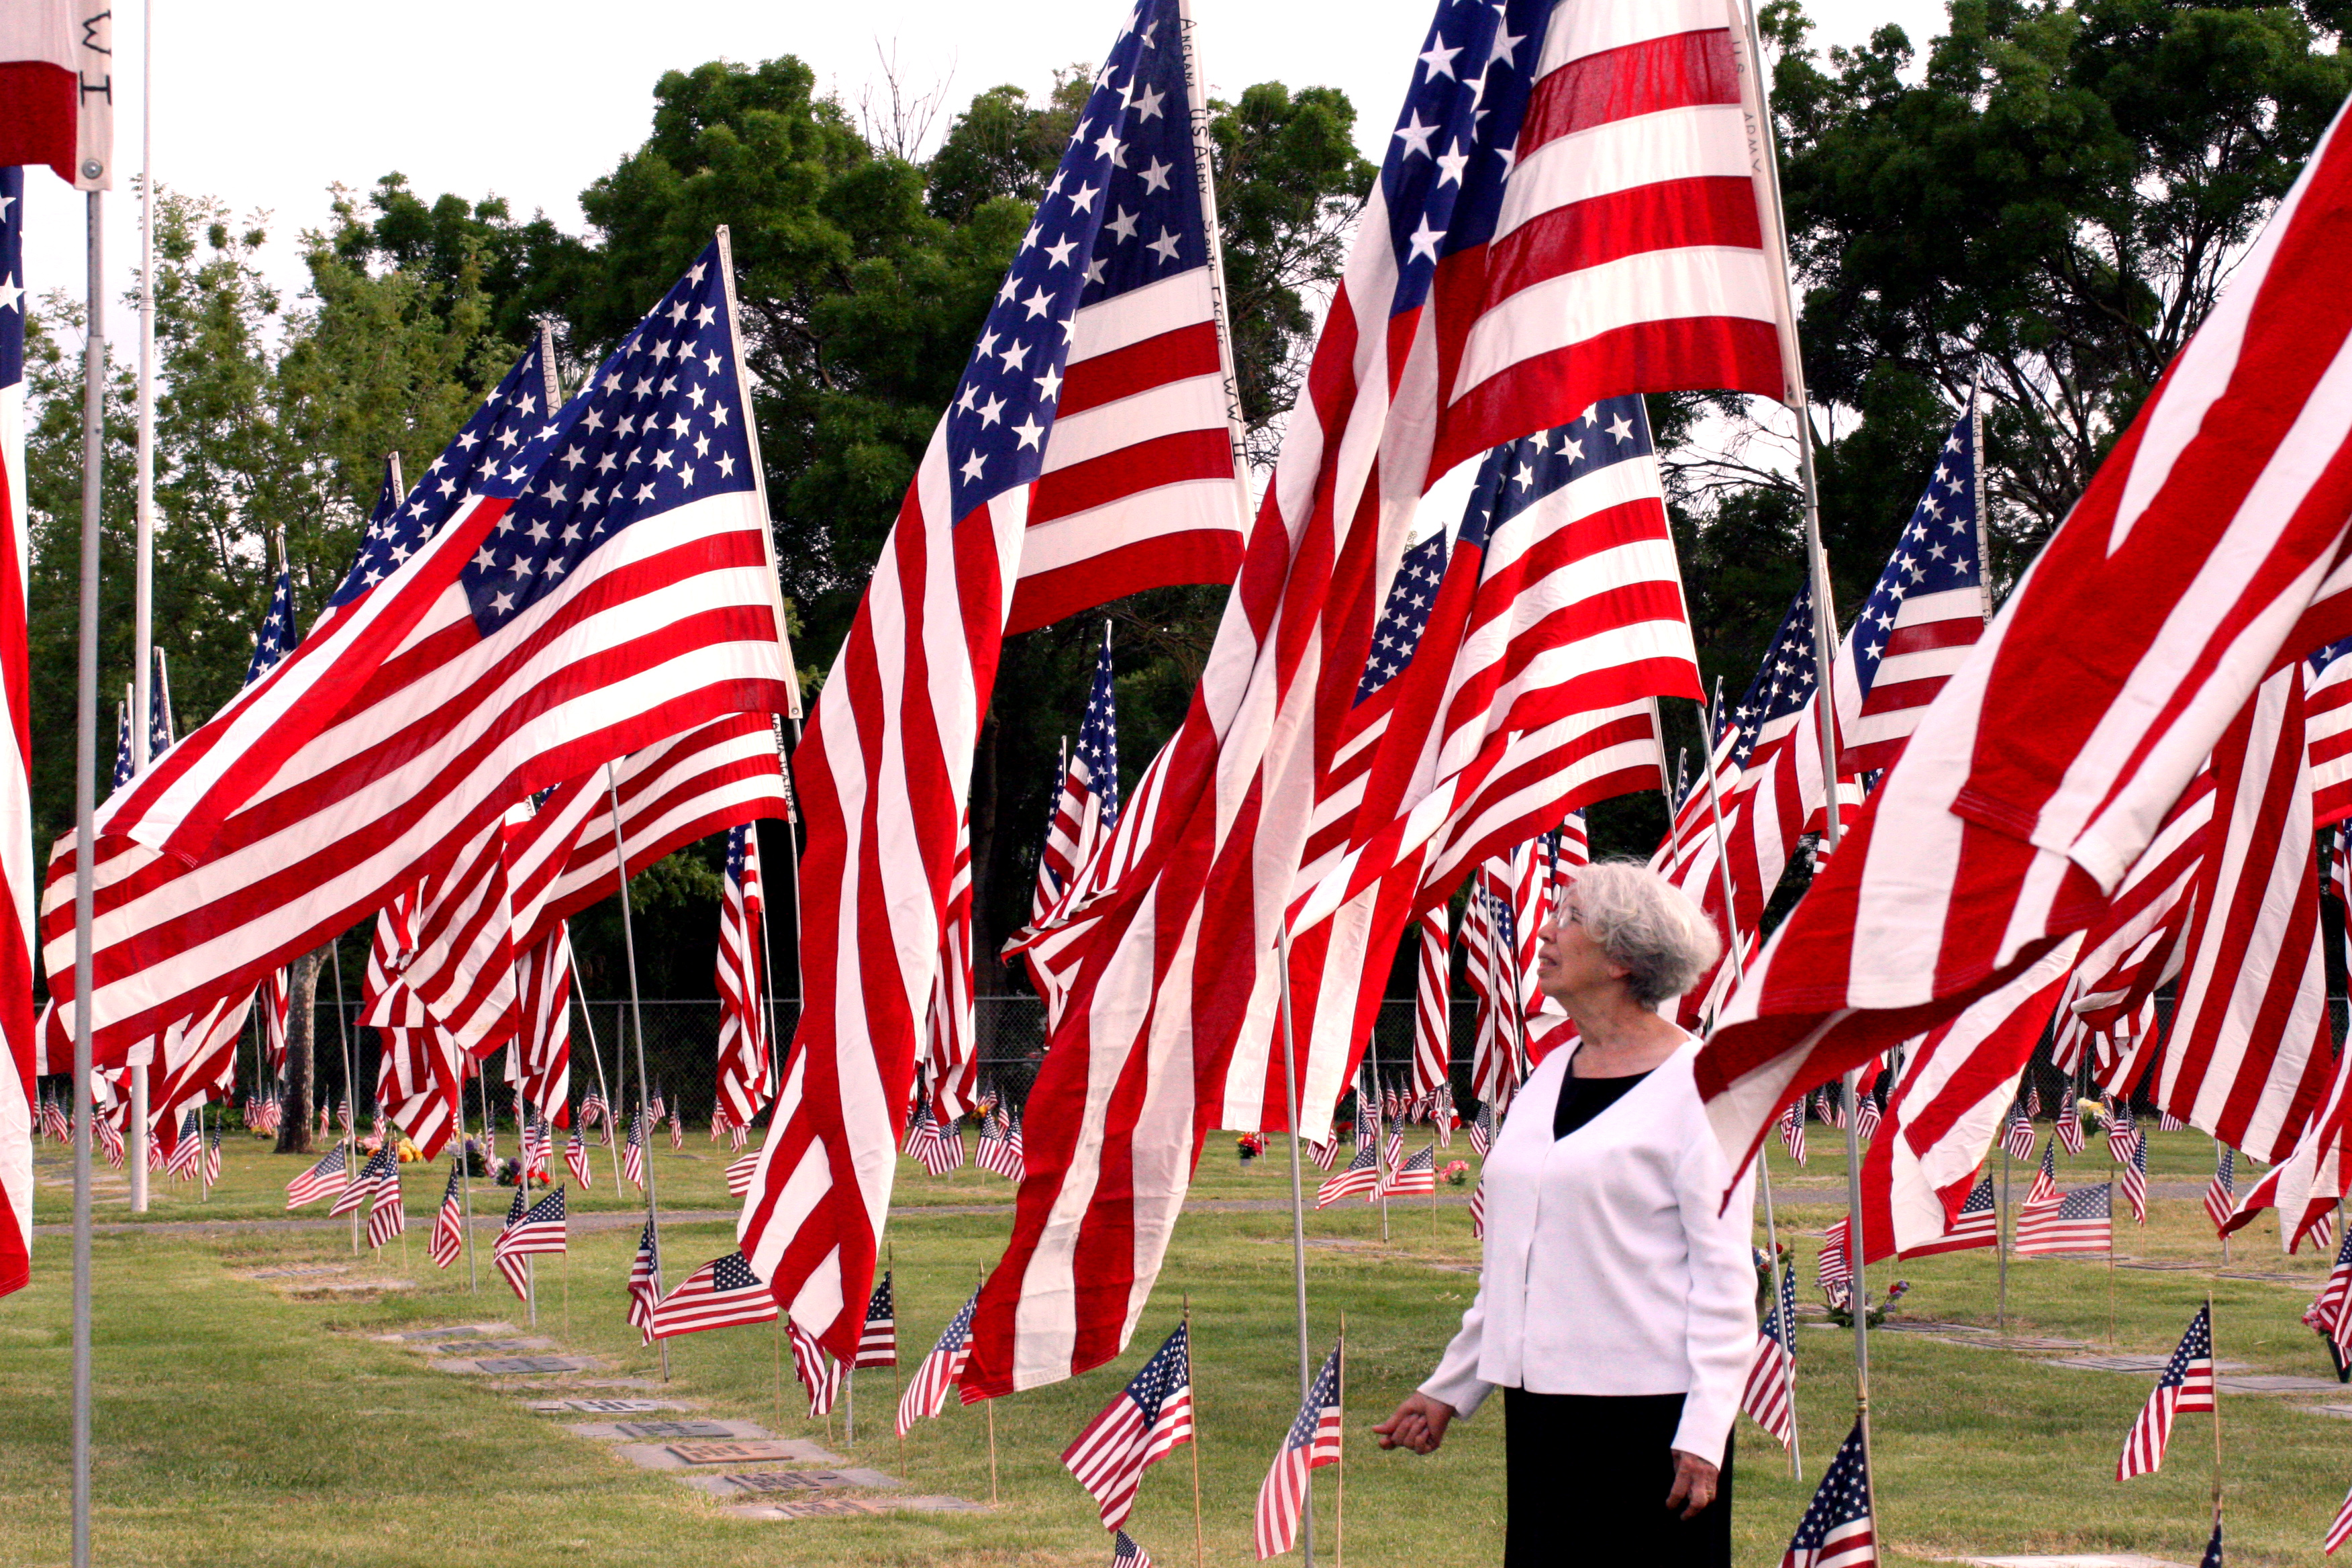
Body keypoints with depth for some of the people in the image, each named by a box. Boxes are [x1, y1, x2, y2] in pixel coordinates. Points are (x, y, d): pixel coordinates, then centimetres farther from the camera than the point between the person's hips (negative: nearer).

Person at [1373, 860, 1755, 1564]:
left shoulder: (1697, 1083, -7)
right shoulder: (1552, 1072, 14)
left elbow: (1725, 1270, -11)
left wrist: (1706, 1432, -16)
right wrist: (1451, 1387, 20)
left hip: (1648, 1409, -7)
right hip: (1542, 1404, 7)